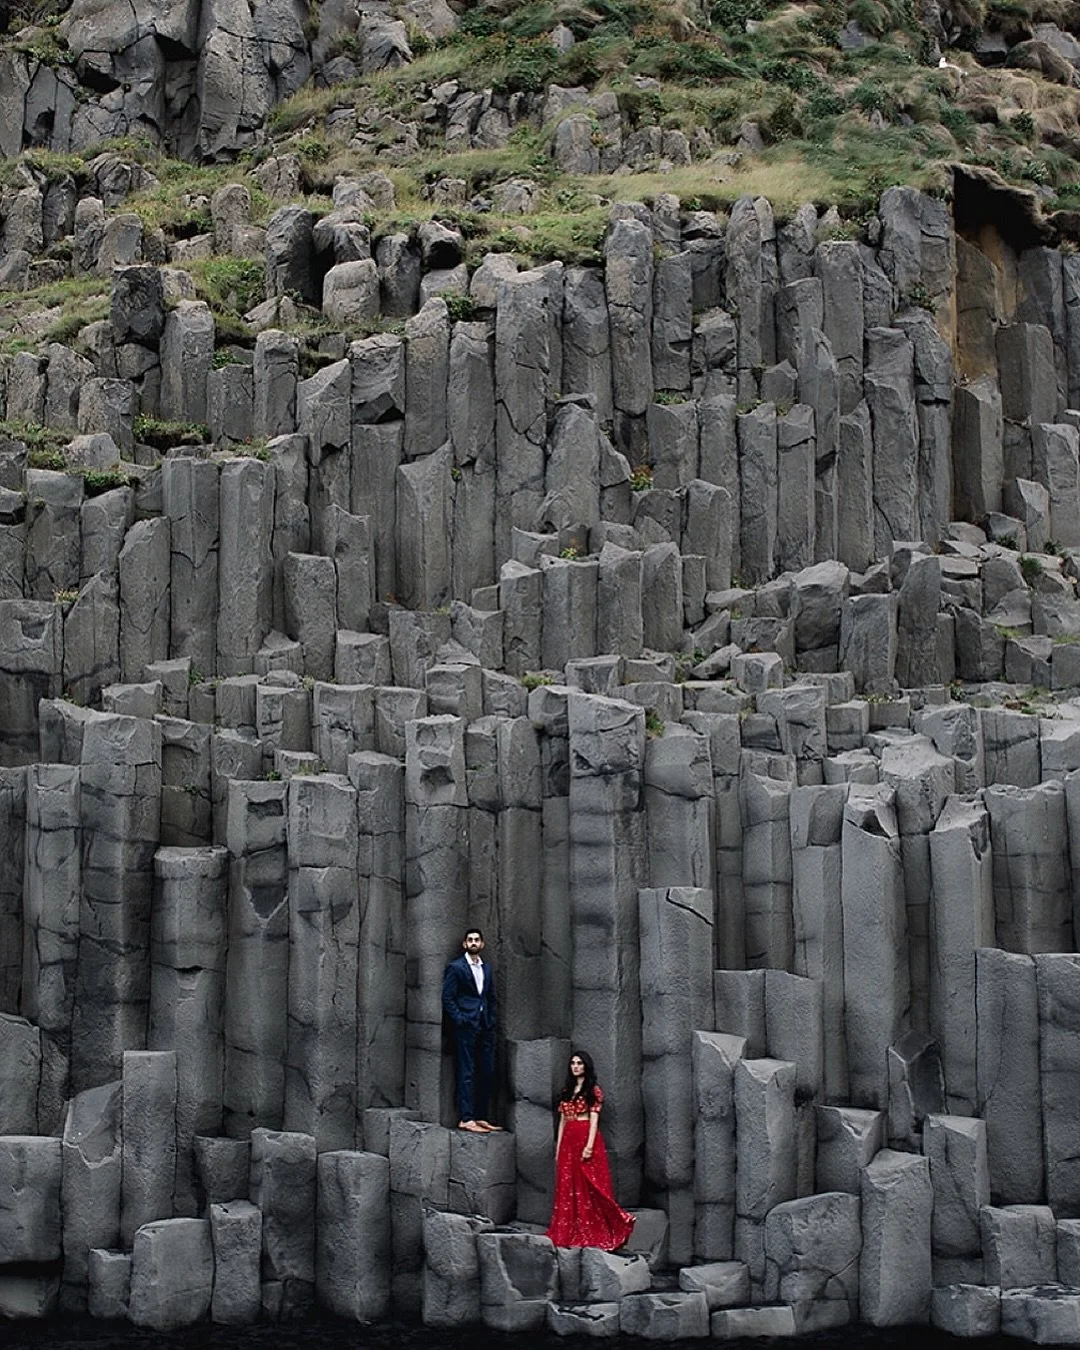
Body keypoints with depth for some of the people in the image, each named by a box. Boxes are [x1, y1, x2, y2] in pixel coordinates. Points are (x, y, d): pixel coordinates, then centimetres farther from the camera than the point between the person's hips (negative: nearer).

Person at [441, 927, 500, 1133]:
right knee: (467, 1073, -8)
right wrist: (460, 1020, -12)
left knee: (487, 1073, 6)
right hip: (466, 1027, -7)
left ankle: (481, 1117, 13)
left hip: (485, 1029, 7)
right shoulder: (456, 967, -2)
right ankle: (465, 1119, -8)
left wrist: (491, 1022, 9)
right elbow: (447, 998, -6)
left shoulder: (487, 969, 17)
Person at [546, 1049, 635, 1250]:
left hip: (586, 1139, -6)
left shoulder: (593, 1090, -1)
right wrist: (558, 1148, 11)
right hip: (568, 1141, 6)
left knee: (589, 1187, -6)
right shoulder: (567, 1091, 17)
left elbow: (594, 1120, -9)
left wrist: (589, 1145, -19)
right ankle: (569, 1234, 7)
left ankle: (593, 1234, -2)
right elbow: (562, 1120, 16)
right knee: (567, 1188, 4)